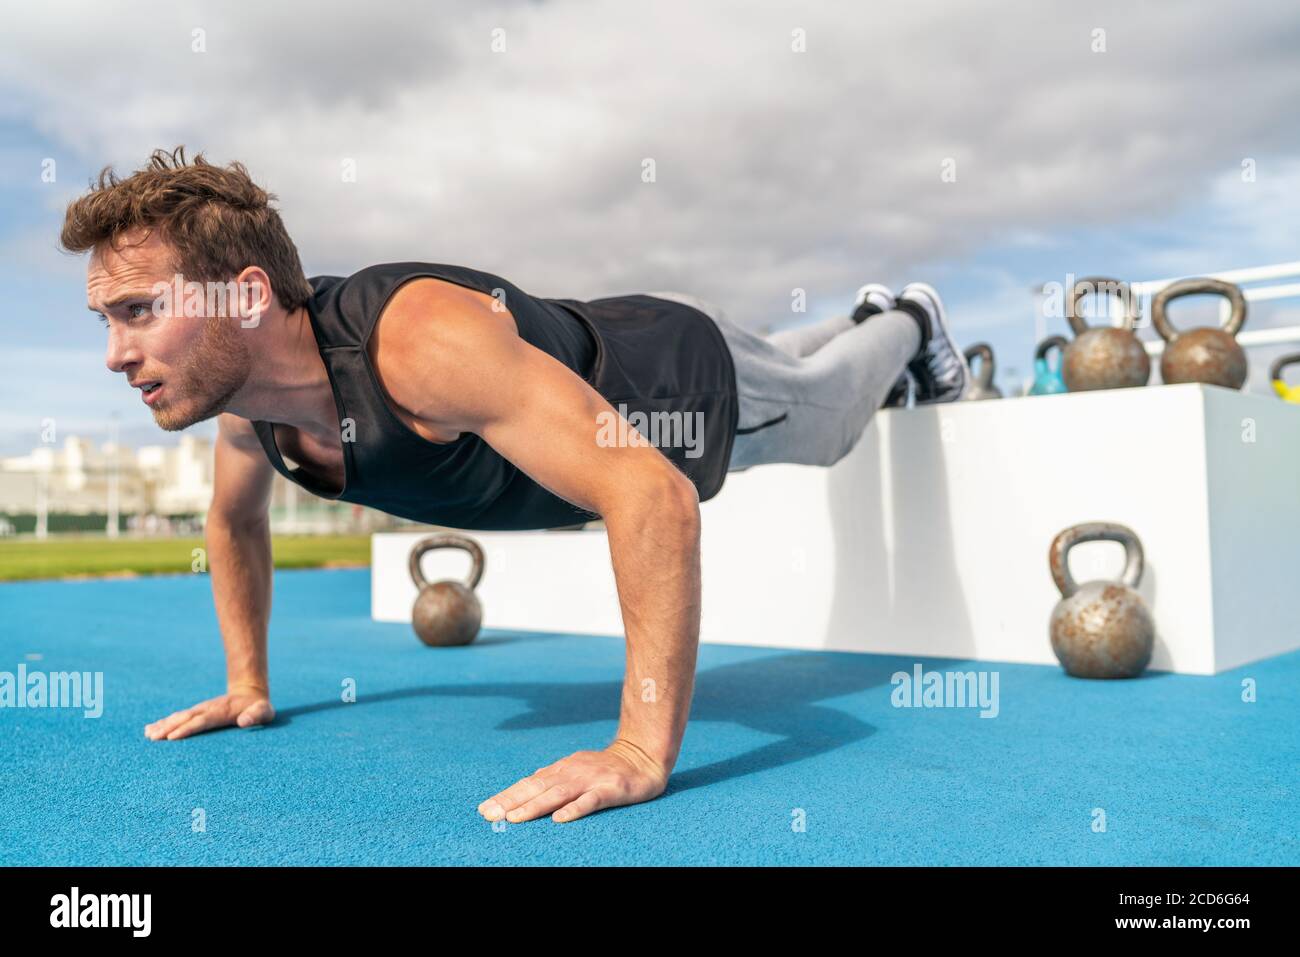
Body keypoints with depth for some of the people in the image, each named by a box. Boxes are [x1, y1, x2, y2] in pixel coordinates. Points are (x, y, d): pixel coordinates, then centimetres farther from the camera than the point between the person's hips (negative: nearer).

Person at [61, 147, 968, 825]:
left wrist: (644, 752, -54)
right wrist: (248, 683, 0)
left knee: (821, 413, 28)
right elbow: (236, 519, 0)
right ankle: (865, 322, 69)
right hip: (597, 356, 6)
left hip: (692, 376, -6)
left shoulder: (420, 339, -49)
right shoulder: (242, 379, -23)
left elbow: (651, 492, -53)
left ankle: (907, 328, 60)